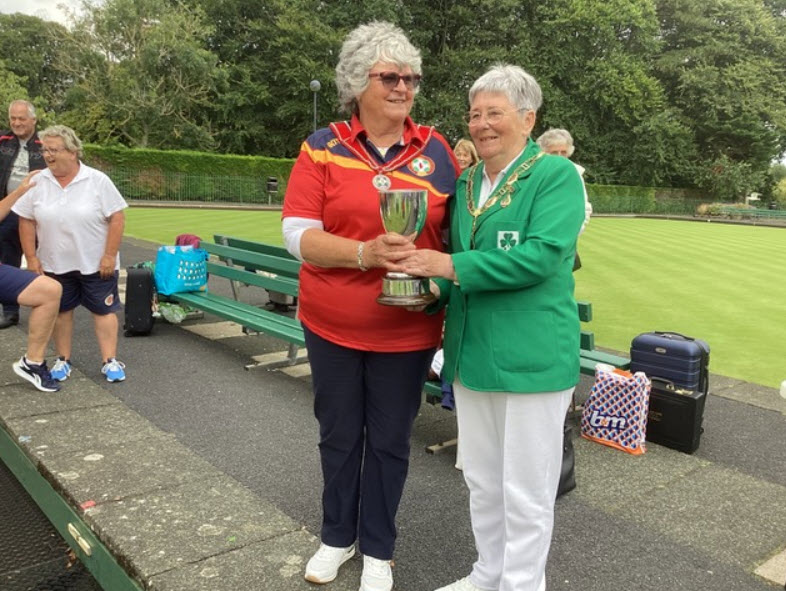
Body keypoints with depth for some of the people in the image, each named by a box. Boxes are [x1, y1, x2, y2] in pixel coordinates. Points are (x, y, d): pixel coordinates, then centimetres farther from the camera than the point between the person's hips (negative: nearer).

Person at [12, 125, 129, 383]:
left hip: (96, 264, -3)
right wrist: (31, 257, -2)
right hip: (55, 265, 3)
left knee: (104, 310, 2)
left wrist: (110, 256, -14)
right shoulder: (38, 183, -1)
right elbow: (26, 221, 3)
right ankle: (63, 360, 25)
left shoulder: (98, 180, -10)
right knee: (61, 310, 12)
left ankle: (110, 361, 10)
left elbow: (116, 218, -10)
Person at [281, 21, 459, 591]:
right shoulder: (323, 147, -4)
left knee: (390, 441, 12)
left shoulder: (437, 149, 0)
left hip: (407, 331, 1)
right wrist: (365, 252, -25)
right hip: (332, 326, 0)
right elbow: (298, 234, -11)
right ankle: (337, 536, 39)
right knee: (340, 435, 16)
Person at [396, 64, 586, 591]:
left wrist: (451, 266, -23)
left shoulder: (557, 175, -8)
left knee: (525, 491, 8)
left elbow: (543, 254, -22)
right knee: (482, 481, 20)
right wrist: (434, 285, -6)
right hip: (472, 354, 7)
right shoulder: (467, 183, 12)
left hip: (532, 357, -6)